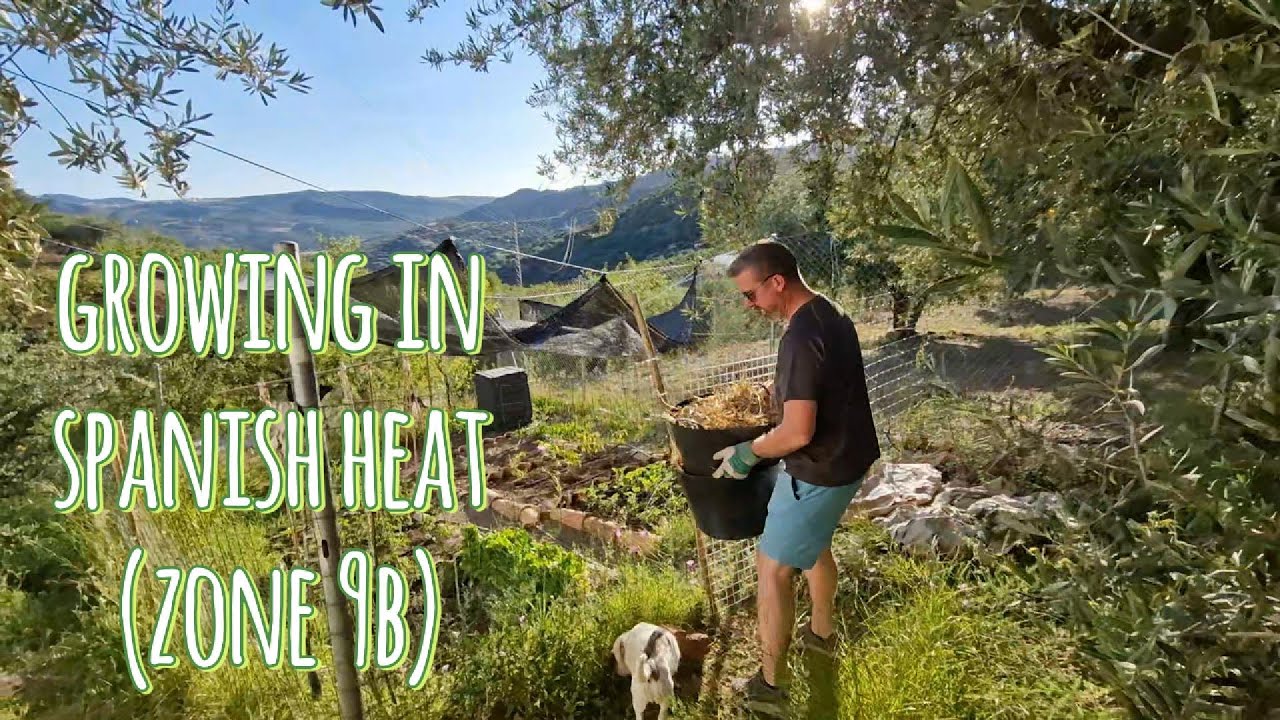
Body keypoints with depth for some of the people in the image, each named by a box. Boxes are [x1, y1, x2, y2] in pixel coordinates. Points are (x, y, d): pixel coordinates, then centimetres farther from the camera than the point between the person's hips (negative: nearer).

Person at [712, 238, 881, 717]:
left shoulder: (801, 338, -28)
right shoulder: (831, 312, 3)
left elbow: (797, 433, -30)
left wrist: (747, 452, -15)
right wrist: (780, 397, 15)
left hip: (820, 470, -10)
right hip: (849, 456, 10)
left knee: (772, 568, 3)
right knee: (813, 545, 29)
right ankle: (820, 634, 50)